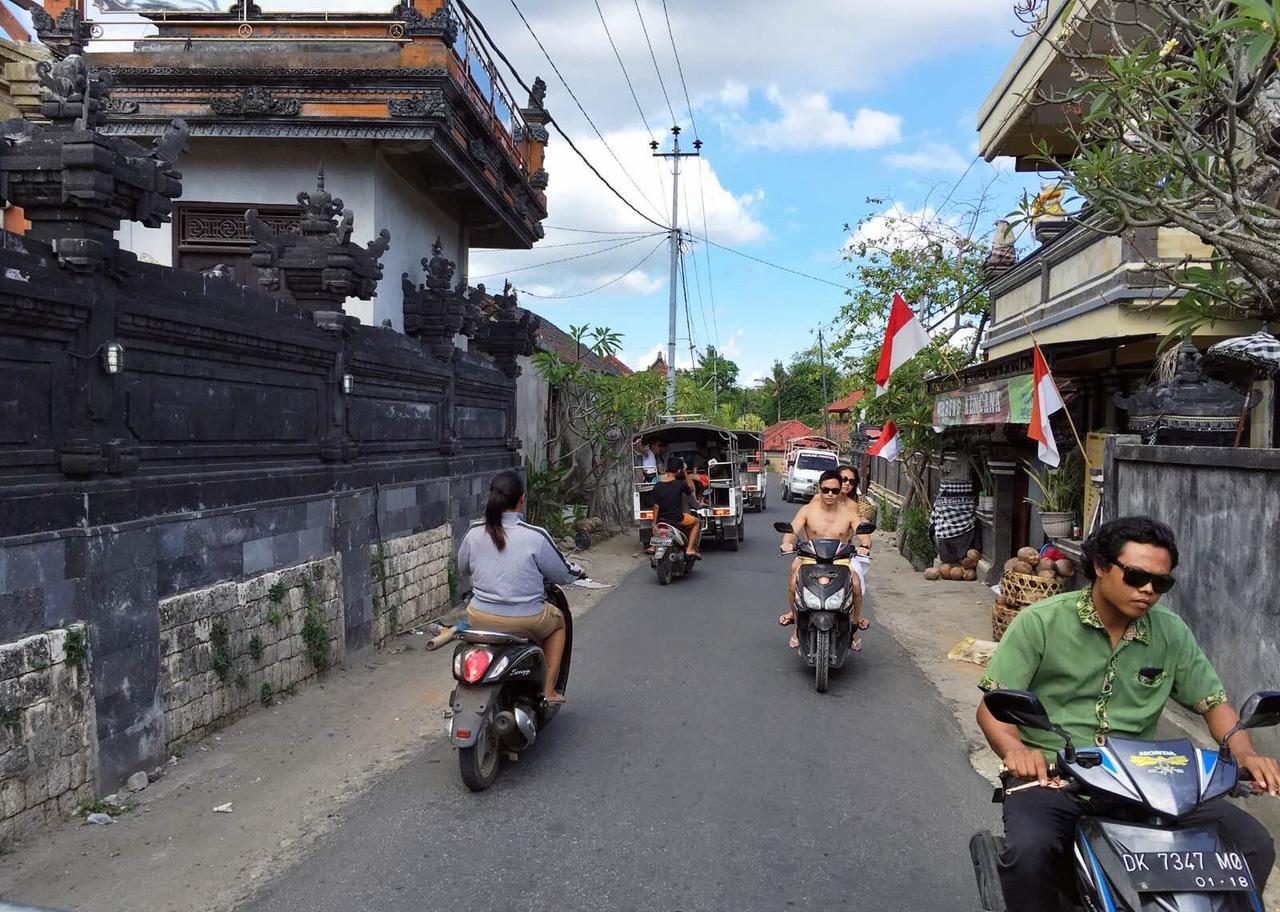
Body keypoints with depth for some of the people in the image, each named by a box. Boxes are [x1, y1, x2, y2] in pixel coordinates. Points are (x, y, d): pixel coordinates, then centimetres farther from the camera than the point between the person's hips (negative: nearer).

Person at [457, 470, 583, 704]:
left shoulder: (474, 532, -6)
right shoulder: (536, 536, -17)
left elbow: (462, 567, 13)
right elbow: (562, 574, -4)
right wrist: (578, 571, 19)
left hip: (480, 620, 3)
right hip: (525, 622, -3)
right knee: (558, 622, 29)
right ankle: (548, 689, 24)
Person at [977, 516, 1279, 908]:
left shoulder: (1171, 633, 7)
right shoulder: (1040, 622, -6)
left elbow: (1214, 702, 15)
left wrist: (1243, 752, -7)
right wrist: (1014, 749, -28)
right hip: (1049, 773, -4)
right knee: (1029, 850, -34)